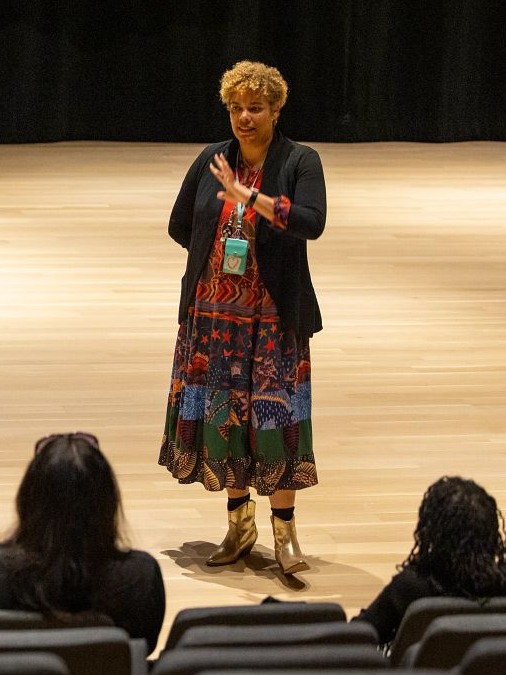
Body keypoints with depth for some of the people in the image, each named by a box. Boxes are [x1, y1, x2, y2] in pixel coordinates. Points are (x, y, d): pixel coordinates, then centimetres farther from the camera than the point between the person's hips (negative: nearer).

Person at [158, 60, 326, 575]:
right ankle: (239, 525, 20)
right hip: (214, 313, 4)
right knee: (221, 415, 7)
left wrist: (250, 197, -22)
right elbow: (179, 227, 15)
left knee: (275, 418, -6)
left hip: (273, 318, -4)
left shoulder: (300, 162, -5)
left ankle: (284, 533, 1)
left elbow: (312, 222, -22)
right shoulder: (212, 160, 5)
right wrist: (220, 252, 9)